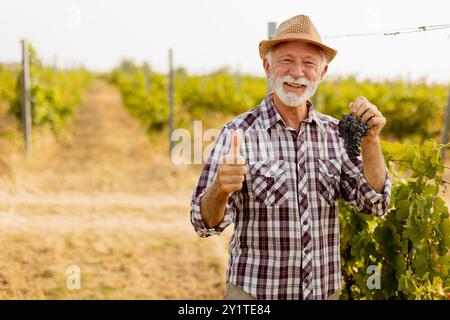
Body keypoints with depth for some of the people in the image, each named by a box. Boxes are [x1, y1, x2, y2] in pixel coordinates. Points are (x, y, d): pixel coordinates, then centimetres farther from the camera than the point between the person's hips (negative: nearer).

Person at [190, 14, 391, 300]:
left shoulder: (335, 133, 2)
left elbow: (374, 203, -1)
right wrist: (220, 189, -34)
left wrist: (371, 140, -14)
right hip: (254, 293, -4)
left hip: (325, 291, 4)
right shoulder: (239, 133, -10)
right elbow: (206, 223, -13)